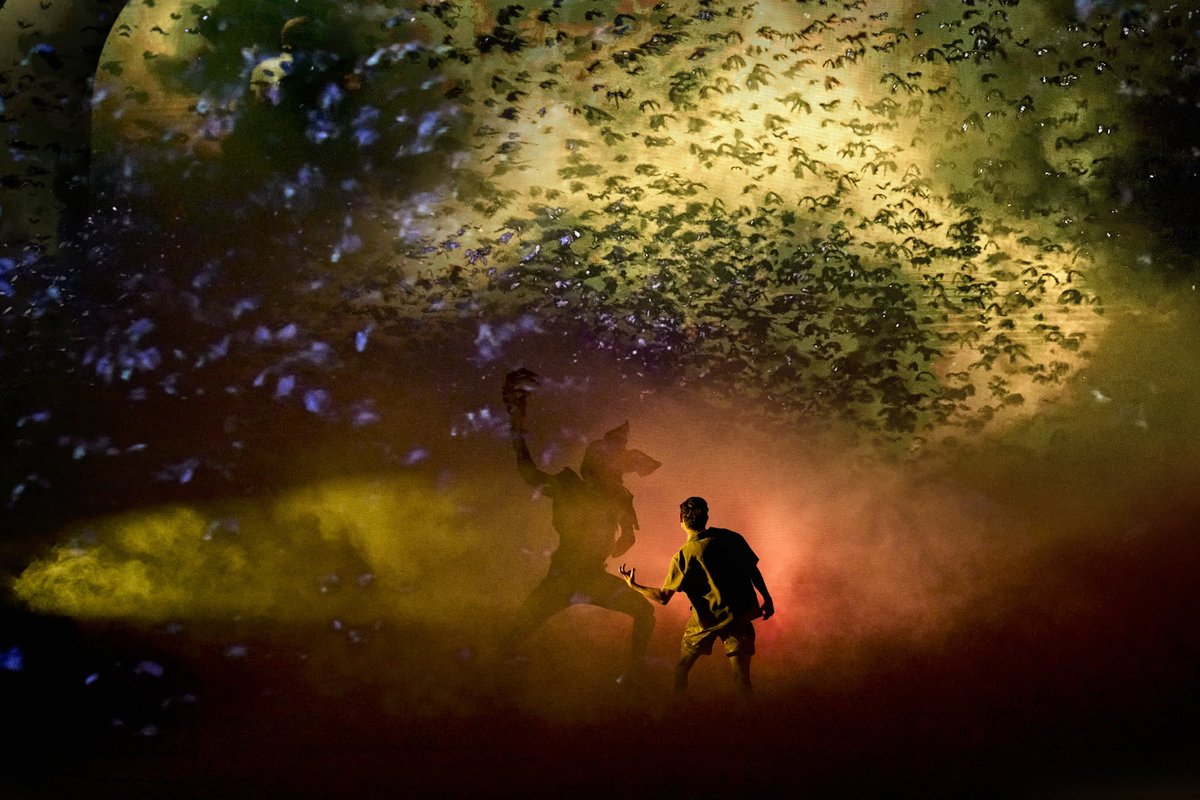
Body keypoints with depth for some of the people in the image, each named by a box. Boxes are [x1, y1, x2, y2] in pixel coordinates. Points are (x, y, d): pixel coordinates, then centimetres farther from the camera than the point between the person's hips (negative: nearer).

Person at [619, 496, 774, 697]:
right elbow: (753, 569, 3)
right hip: (740, 616, 2)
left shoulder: (684, 556, -10)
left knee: (681, 670, 19)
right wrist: (767, 598, 17)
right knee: (741, 680, 2)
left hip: (706, 620, -2)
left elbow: (663, 597, -8)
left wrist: (634, 585, 6)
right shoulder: (731, 538, -3)